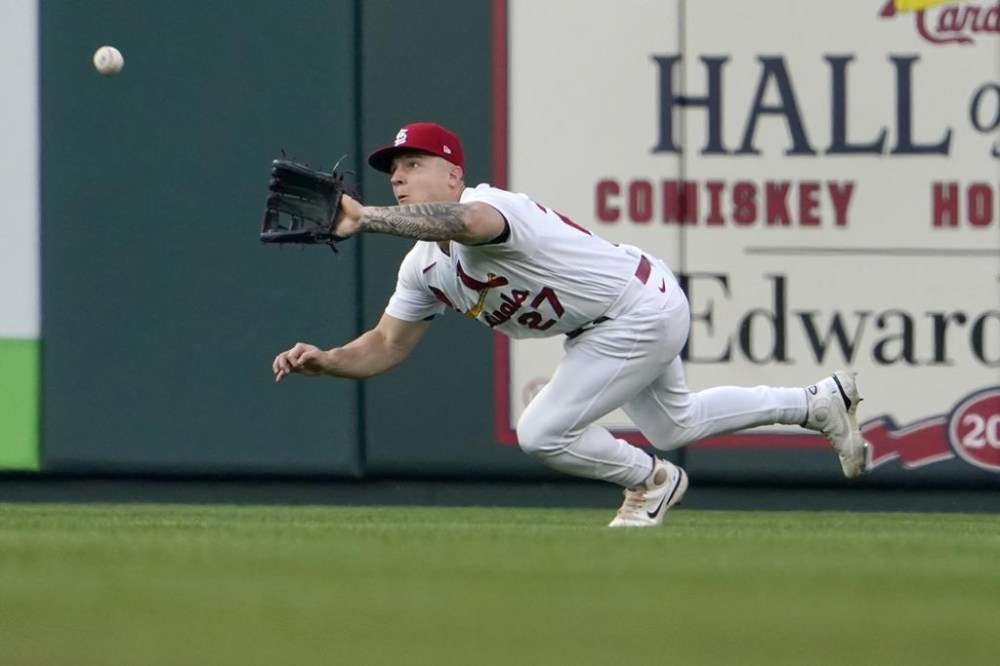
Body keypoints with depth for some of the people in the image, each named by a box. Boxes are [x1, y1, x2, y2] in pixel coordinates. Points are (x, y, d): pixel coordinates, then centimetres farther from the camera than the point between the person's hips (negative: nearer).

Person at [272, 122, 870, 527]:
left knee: (543, 434, -14)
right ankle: (818, 404, 41)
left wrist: (364, 219, -68)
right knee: (672, 426, 28)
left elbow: (463, 221, -57)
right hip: (624, 321, 10)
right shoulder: (423, 269, -2)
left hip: (643, 312, -10)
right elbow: (385, 348, 3)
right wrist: (324, 361, -17)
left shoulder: (491, 205, -31)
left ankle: (652, 483, 12)